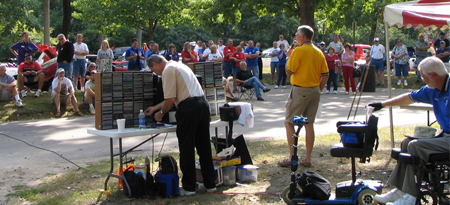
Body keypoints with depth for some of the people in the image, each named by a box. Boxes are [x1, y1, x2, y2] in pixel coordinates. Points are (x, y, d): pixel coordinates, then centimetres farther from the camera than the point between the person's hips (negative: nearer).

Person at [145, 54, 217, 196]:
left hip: (188, 108, -9)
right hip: (203, 103, 9)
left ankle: (188, 187, 6)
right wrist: (155, 108, 39)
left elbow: (170, 99, -11)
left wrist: (161, 113, 7)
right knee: (204, 146, 14)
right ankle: (209, 184, 20)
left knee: (186, 149, 0)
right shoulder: (179, 65, 25)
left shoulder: (168, 70, -5)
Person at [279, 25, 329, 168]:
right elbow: (325, 75, 9)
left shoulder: (299, 51, -12)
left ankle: (292, 156, -2)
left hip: (300, 90, -7)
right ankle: (307, 159, 12)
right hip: (315, 90, 7)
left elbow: (288, 72, -12)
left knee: (289, 122, 2)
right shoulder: (319, 52, 9)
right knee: (309, 124, 10)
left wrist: (289, 56, 2)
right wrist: (318, 90, 17)